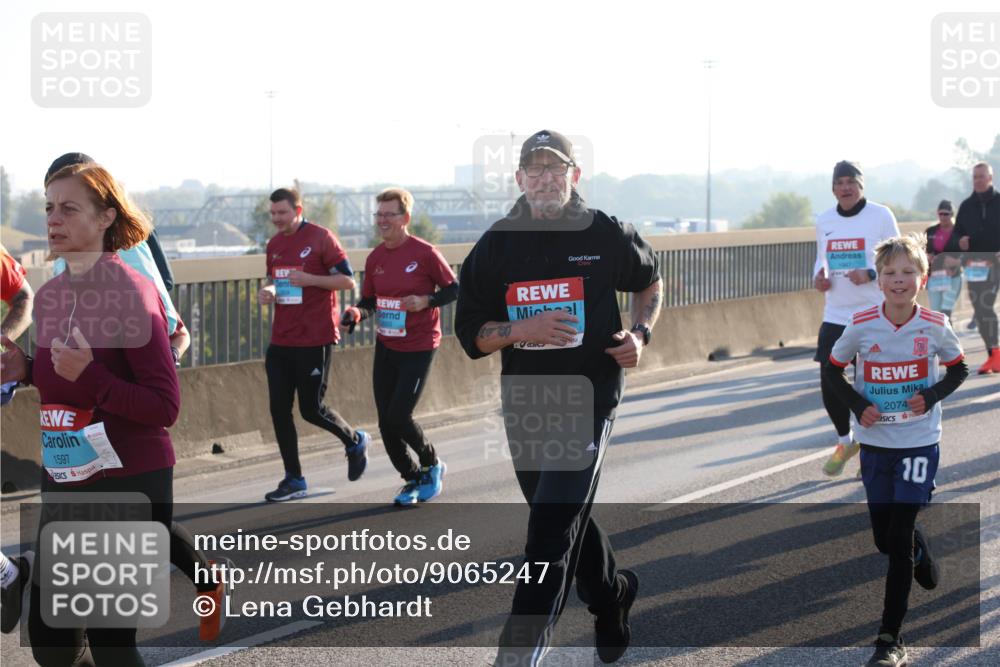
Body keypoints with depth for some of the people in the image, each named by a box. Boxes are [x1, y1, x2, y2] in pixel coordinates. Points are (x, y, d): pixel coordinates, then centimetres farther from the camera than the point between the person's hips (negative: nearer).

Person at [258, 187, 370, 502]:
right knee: (279, 409, 2)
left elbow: (347, 280, -9)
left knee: (311, 408, -3)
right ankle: (293, 479, 12)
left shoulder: (321, 238, -8)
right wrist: (268, 291, 2)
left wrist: (308, 279, -20)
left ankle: (355, 441, 26)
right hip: (281, 341, 6)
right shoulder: (274, 244, 11)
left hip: (315, 339, -6)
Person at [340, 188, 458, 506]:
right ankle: (413, 479, 22)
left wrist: (425, 301, -21)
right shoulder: (375, 258, 4)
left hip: (418, 347, -6)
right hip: (385, 346, 6)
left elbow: (454, 289, -5)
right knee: (386, 422, 4)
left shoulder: (424, 253, -13)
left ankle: (432, 465, 15)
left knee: (398, 417, -12)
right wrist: (358, 312, -8)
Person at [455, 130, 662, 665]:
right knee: (570, 520, 19)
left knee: (551, 534, -15)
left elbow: (649, 281, 17)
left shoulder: (607, 236, -3)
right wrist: (521, 330, -18)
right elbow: (471, 335, 1)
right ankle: (612, 596, 46)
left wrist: (641, 334, 0)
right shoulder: (496, 246, 0)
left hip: (590, 398, -4)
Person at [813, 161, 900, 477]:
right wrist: (818, 276, -2)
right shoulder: (824, 221, 7)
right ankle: (845, 440, 24)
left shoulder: (881, 216, -6)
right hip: (835, 317, 4)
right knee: (829, 382, 0)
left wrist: (870, 275, -21)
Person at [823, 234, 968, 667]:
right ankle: (922, 555, 49)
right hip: (875, 442, 2)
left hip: (919, 441, -2)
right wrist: (858, 406, -11)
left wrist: (932, 395, -12)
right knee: (884, 537, 11)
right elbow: (833, 370, 4)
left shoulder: (935, 327, -10)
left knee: (900, 538, -8)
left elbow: (958, 369, 6)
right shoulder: (861, 326, -9)